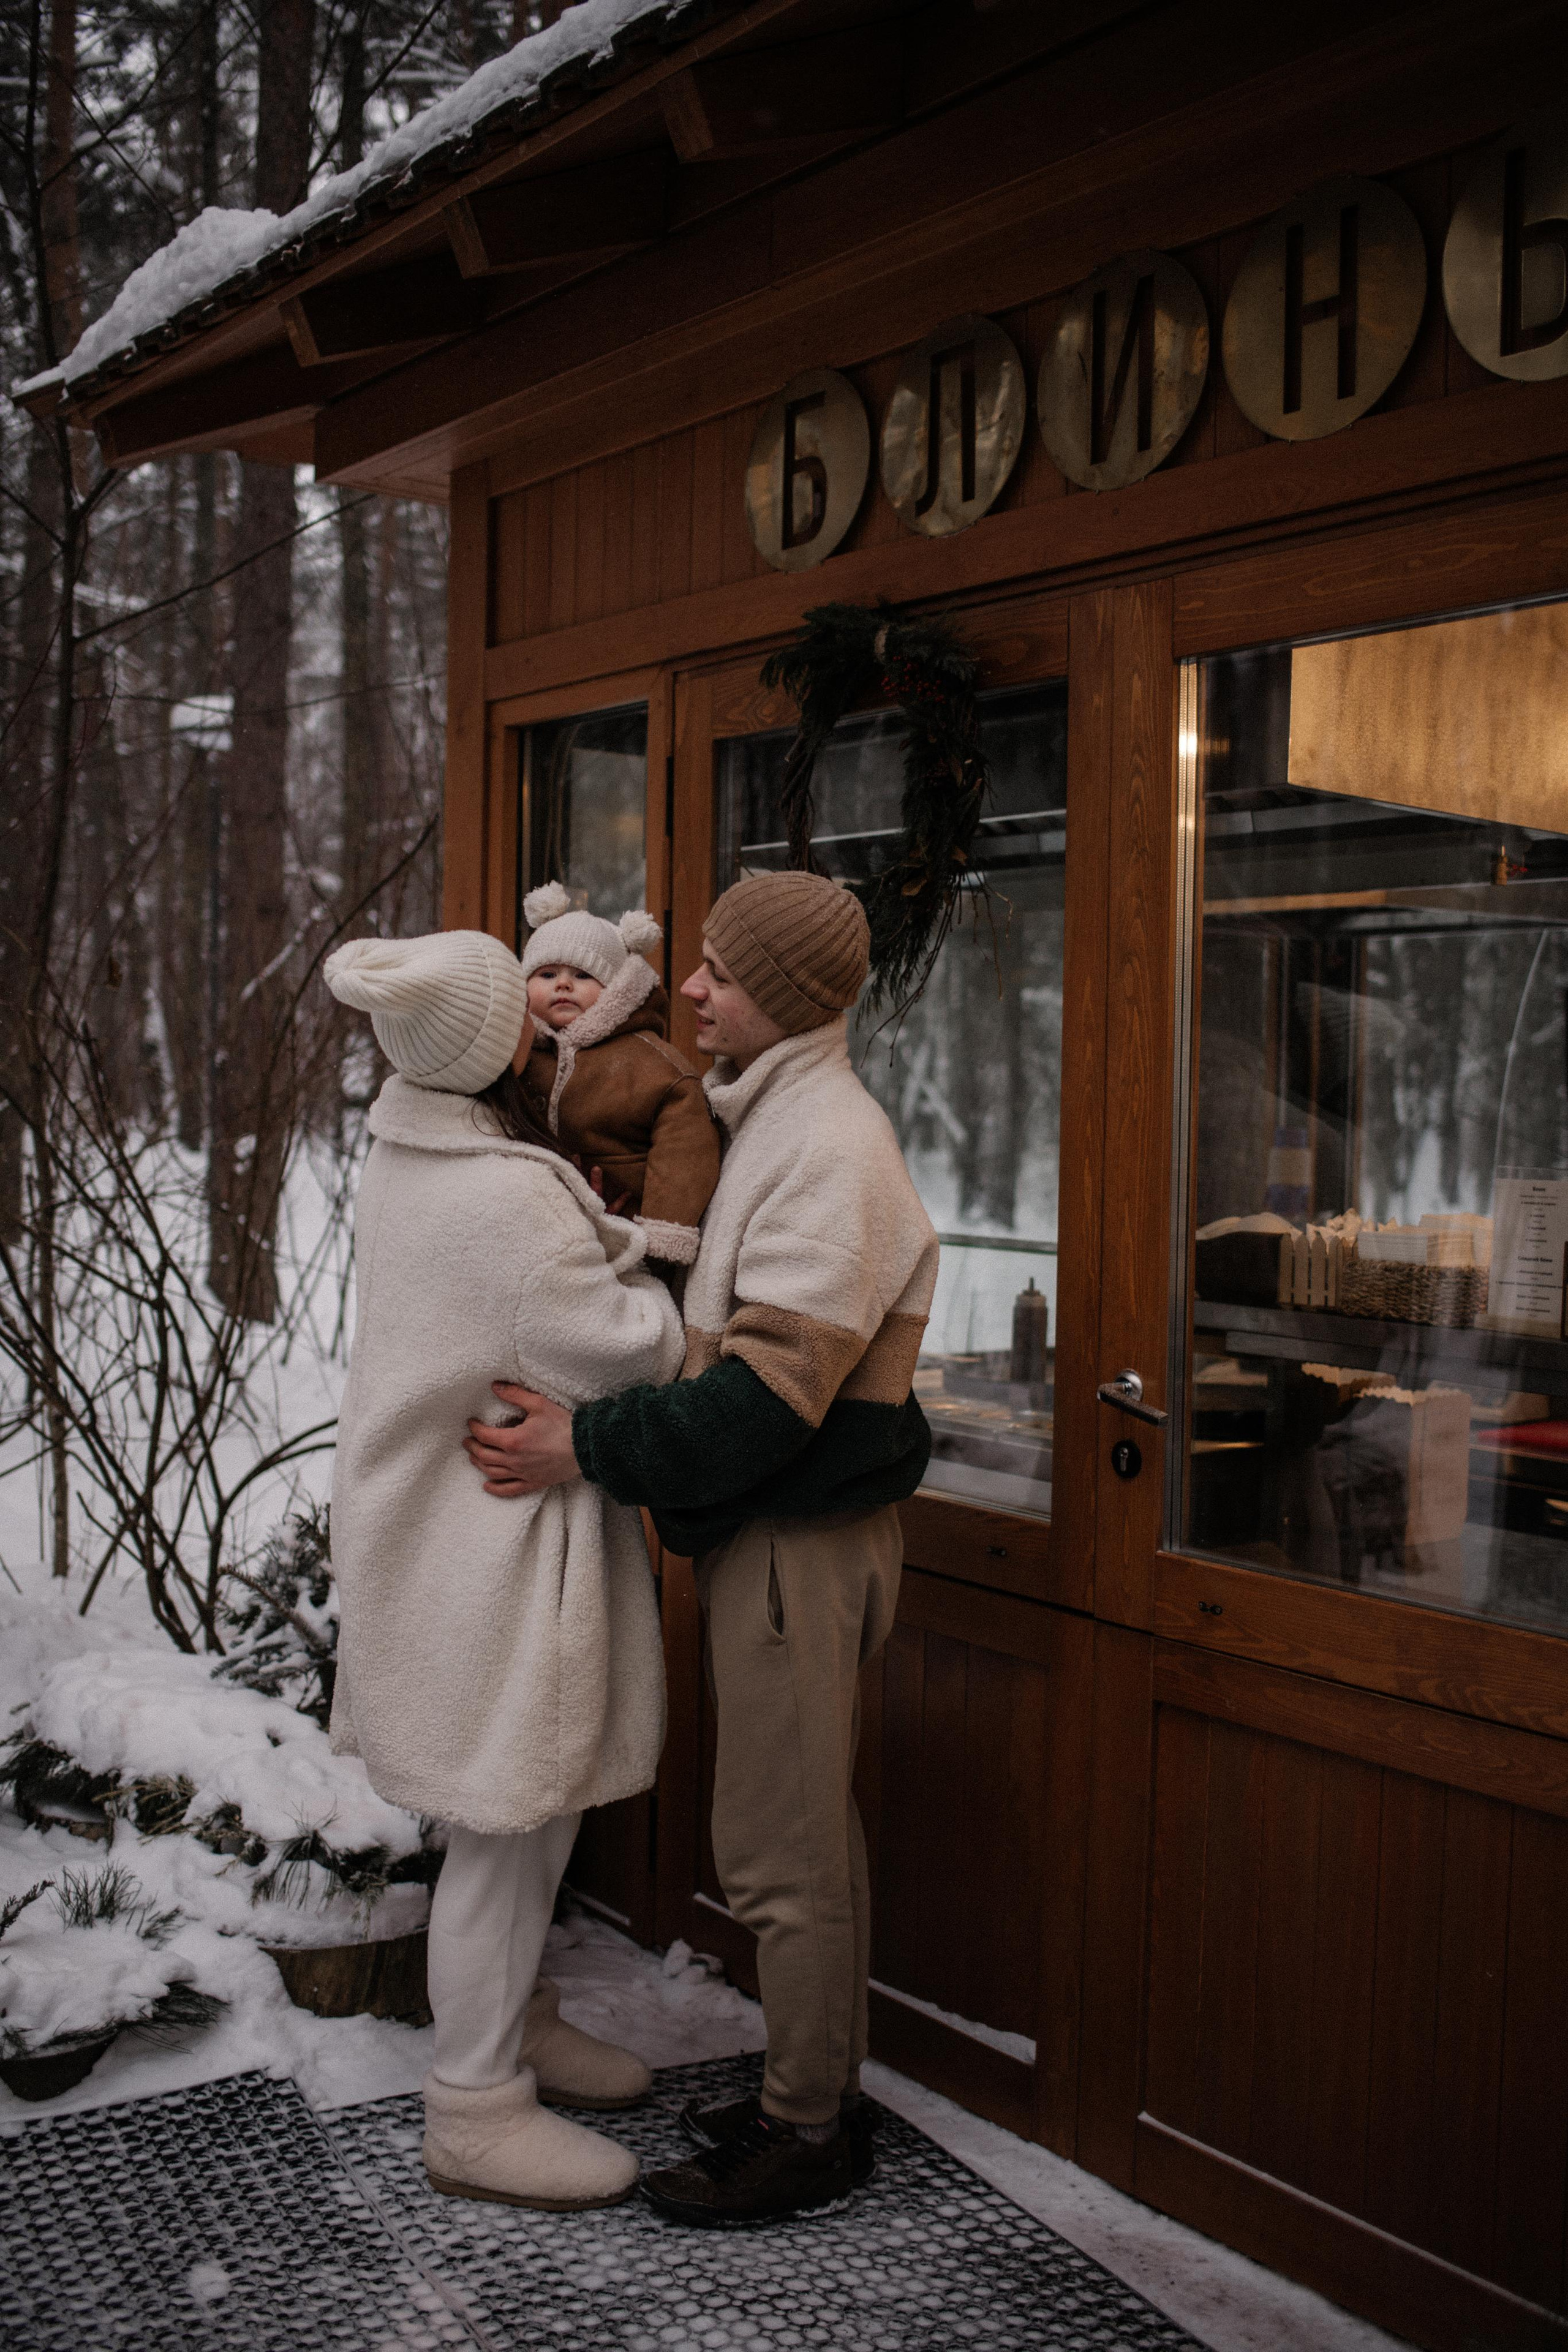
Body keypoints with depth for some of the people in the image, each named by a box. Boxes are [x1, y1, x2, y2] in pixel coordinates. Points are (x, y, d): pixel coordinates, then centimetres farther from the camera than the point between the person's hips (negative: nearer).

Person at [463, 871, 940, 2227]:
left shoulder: (832, 1148, -21)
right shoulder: (774, 1121, 13)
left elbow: (770, 1391, -27)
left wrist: (590, 1450, -21)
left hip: (804, 1539, -10)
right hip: (776, 1526, 10)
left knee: (781, 1849, 1)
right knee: (808, 1831, 19)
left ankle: (810, 2132, 16)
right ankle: (822, 2095, 32)